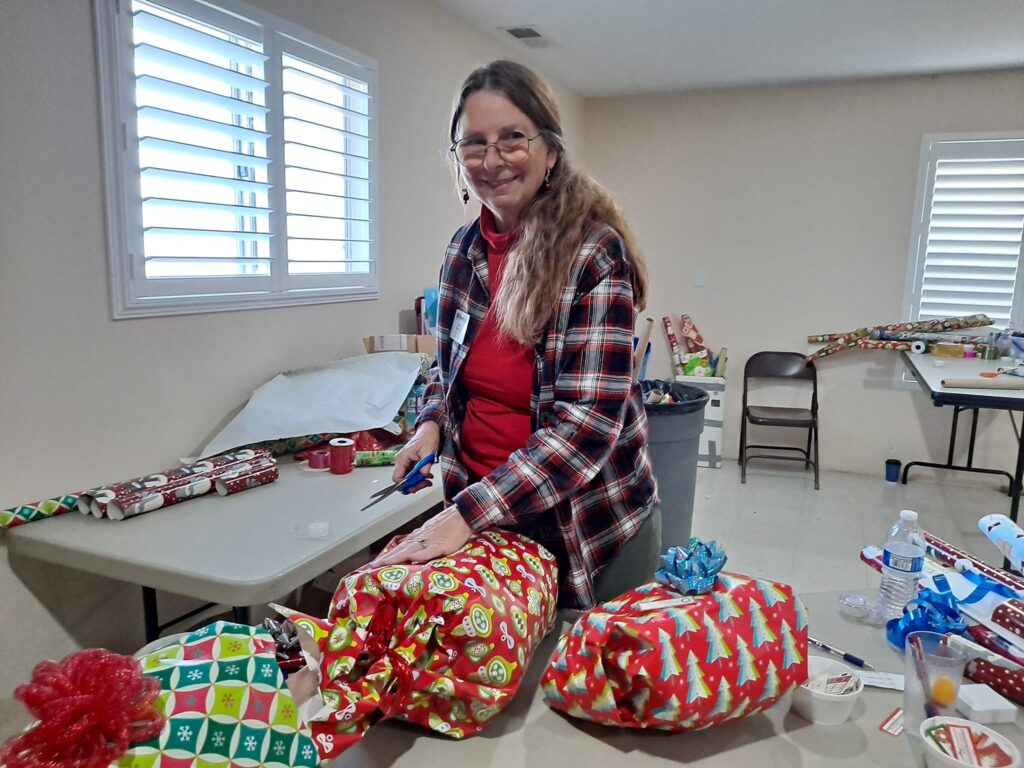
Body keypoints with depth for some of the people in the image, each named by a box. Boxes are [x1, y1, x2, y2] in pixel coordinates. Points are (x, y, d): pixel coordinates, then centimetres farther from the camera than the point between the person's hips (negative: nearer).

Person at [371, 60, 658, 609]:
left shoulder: (594, 254, -18)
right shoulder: (464, 252, -1)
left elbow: (589, 419, -25)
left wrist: (468, 512, -30)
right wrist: (431, 423, -7)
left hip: (592, 520, -5)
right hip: (479, 517, 5)